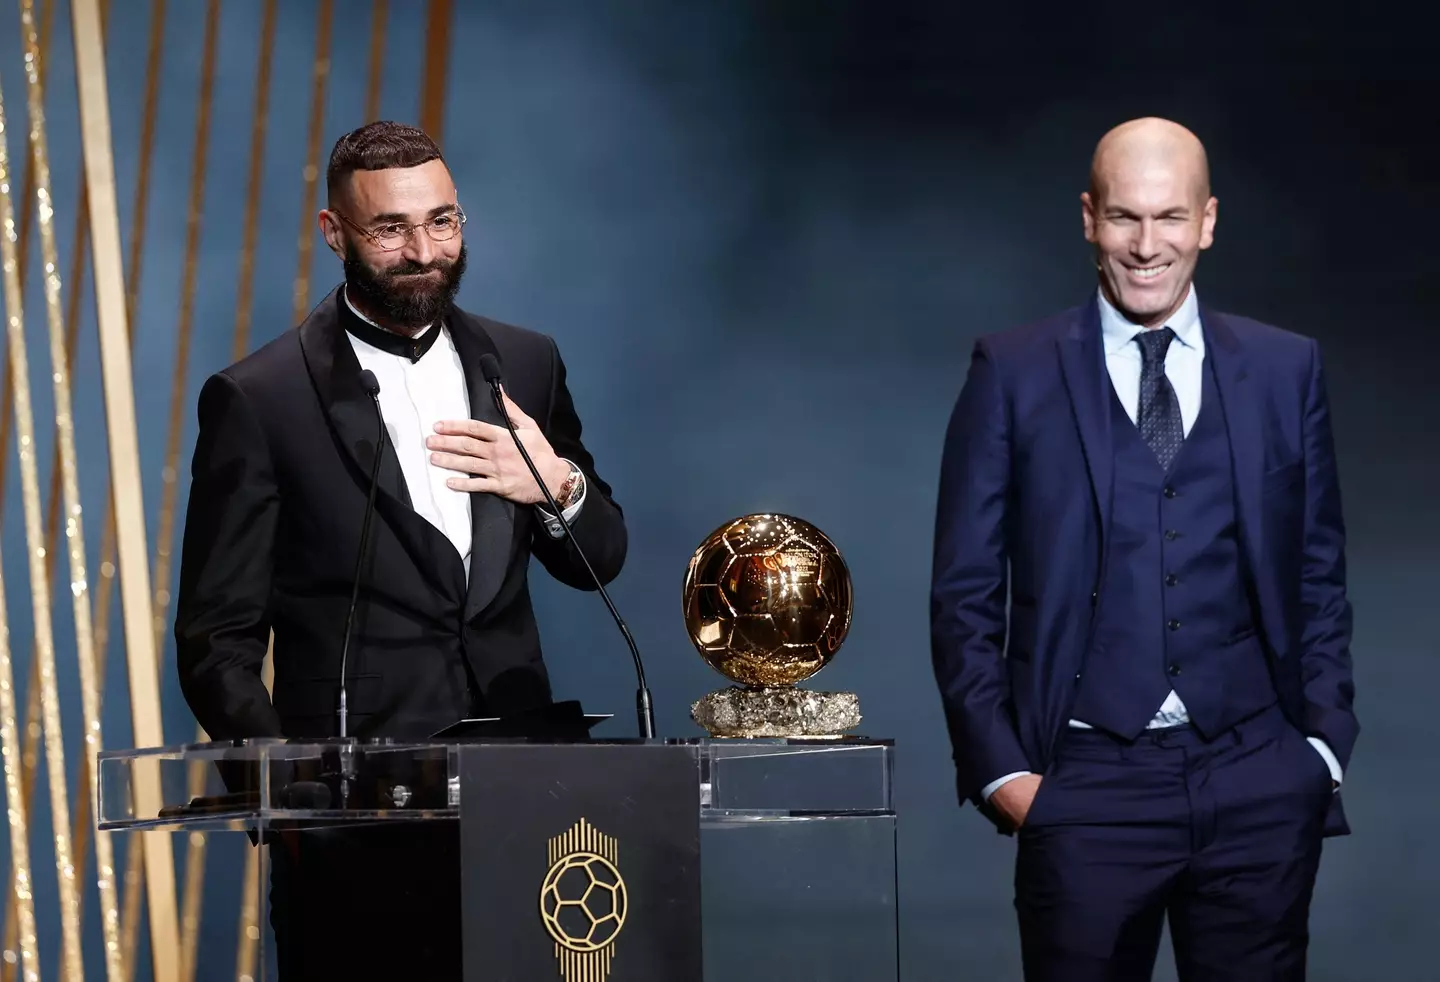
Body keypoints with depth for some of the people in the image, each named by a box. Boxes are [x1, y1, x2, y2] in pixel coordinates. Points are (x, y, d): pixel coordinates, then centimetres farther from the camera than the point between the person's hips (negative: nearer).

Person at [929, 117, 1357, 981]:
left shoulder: (1286, 370, 9)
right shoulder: (1014, 375, 3)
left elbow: (1320, 580, 12)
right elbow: (965, 593, 3)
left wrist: (1325, 746, 2)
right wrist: (999, 768, -4)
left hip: (1258, 782, 2)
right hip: (1088, 783, -1)